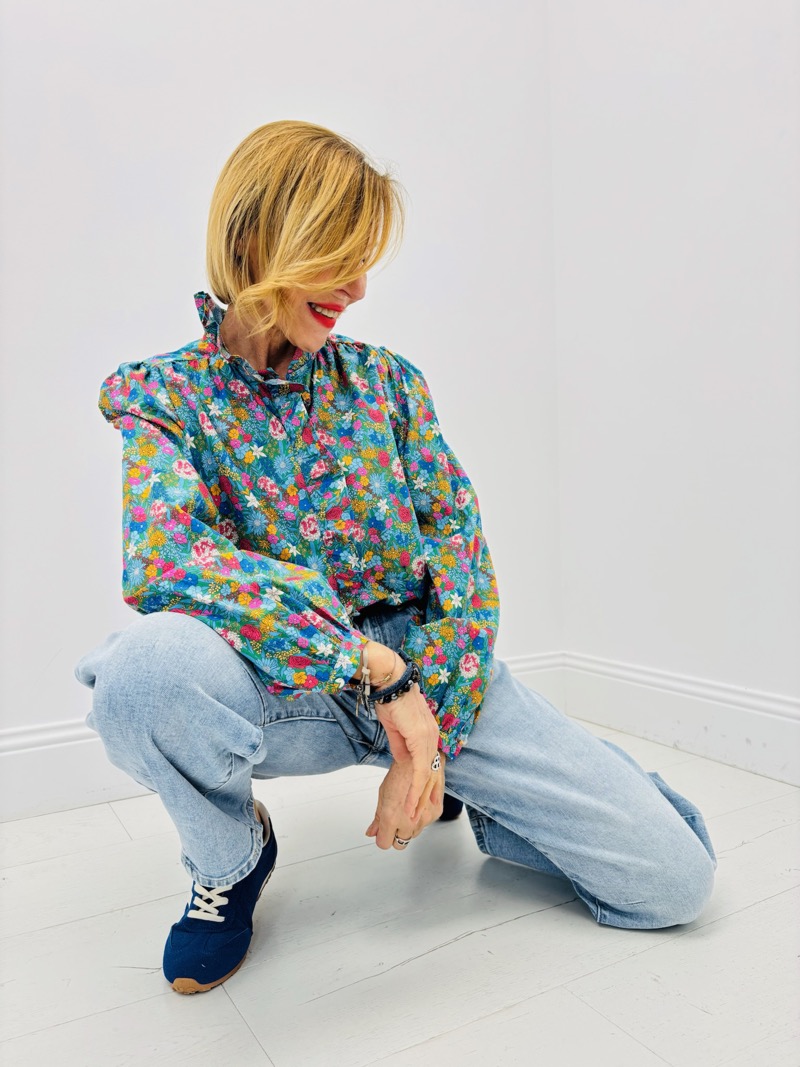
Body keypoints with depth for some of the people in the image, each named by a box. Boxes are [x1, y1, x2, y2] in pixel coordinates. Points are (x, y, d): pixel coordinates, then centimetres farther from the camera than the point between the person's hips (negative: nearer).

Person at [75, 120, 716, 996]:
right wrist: (371, 670, -26)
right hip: (283, 690, -1)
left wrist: (427, 736, -11)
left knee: (676, 878, -4)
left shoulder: (387, 380, 4)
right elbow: (163, 560, -22)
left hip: (429, 668, 2)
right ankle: (230, 856, -1)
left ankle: (463, 791, 24)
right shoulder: (159, 395, -3)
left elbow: (461, 558, -1)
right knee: (146, 666, -37)